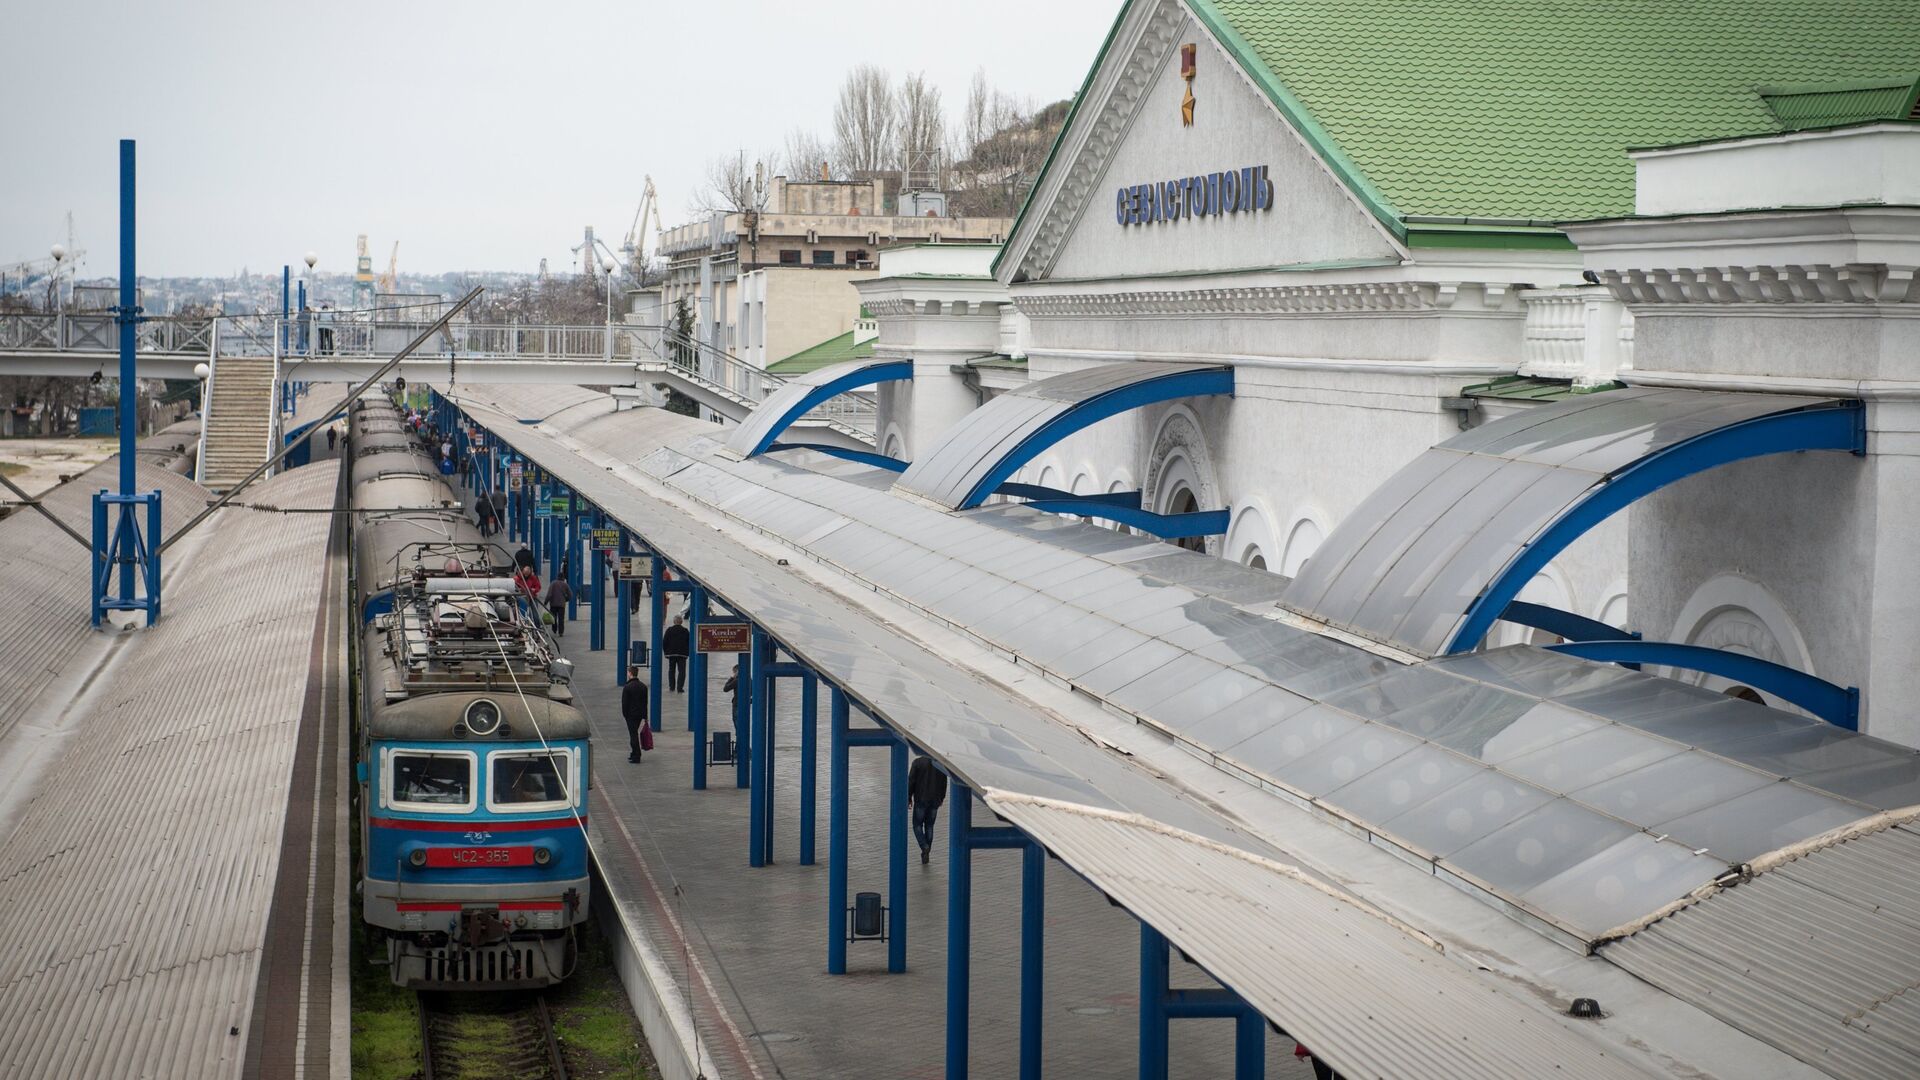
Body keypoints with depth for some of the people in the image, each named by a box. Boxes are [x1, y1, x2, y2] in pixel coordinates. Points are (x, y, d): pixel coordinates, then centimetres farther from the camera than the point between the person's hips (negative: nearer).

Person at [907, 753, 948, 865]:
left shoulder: (918, 762, -10)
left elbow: (911, 781, -10)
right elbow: (944, 783, 8)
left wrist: (909, 799, -1)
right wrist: (941, 798, 20)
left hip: (920, 800, -4)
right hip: (935, 801, 4)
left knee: (917, 825, 7)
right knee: (929, 826, 12)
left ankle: (925, 847, -15)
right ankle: (926, 855, 13)